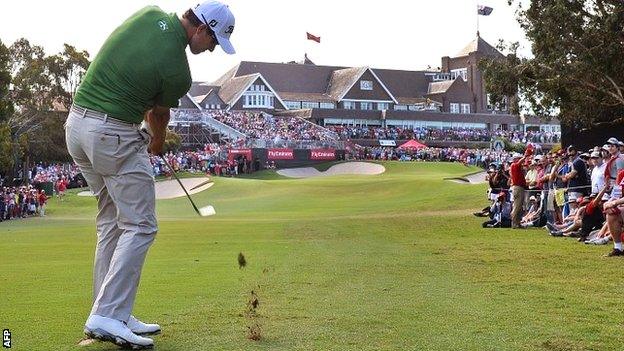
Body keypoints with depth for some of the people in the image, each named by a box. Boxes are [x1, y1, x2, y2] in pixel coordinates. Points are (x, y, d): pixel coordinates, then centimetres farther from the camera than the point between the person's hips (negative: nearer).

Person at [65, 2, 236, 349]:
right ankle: (107, 316, -10)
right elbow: (159, 115, 4)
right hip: (113, 135, -9)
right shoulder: (178, 72, -16)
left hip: (77, 124, 9)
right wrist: (157, 143, 26)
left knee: (112, 222, 14)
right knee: (140, 226, -3)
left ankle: (111, 313, 16)